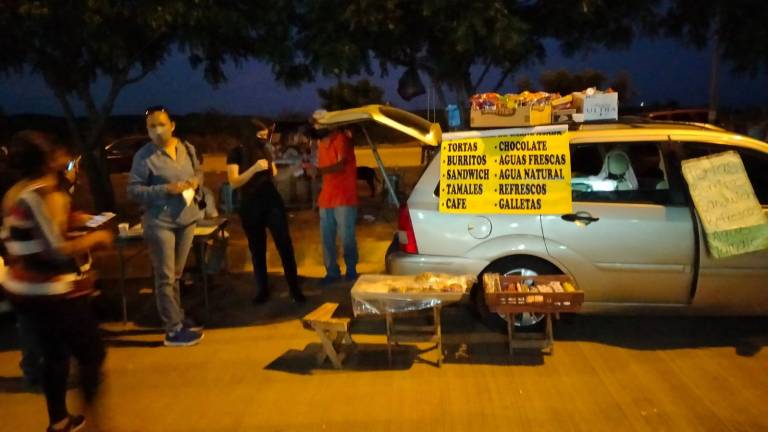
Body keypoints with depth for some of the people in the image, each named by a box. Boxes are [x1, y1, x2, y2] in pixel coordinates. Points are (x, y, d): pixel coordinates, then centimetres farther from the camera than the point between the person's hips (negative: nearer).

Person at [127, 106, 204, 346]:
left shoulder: (187, 148, 3)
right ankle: (173, 330, 5)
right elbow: (133, 191, -12)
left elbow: (198, 171, 18)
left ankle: (177, 318, 32)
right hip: (160, 222, -6)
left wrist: (195, 181, -5)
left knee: (176, 275, 18)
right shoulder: (144, 156, -12)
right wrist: (166, 189, -21)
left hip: (187, 218, 6)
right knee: (165, 278, -1)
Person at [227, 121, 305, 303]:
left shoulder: (265, 151, 9)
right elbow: (234, 182, -15)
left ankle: (294, 288, 0)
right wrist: (254, 168, -24)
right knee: (257, 250, 7)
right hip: (250, 207, -2)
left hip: (272, 202, 3)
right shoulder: (237, 153, -4)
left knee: (285, 245, -5)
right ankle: (262, 290, 18)